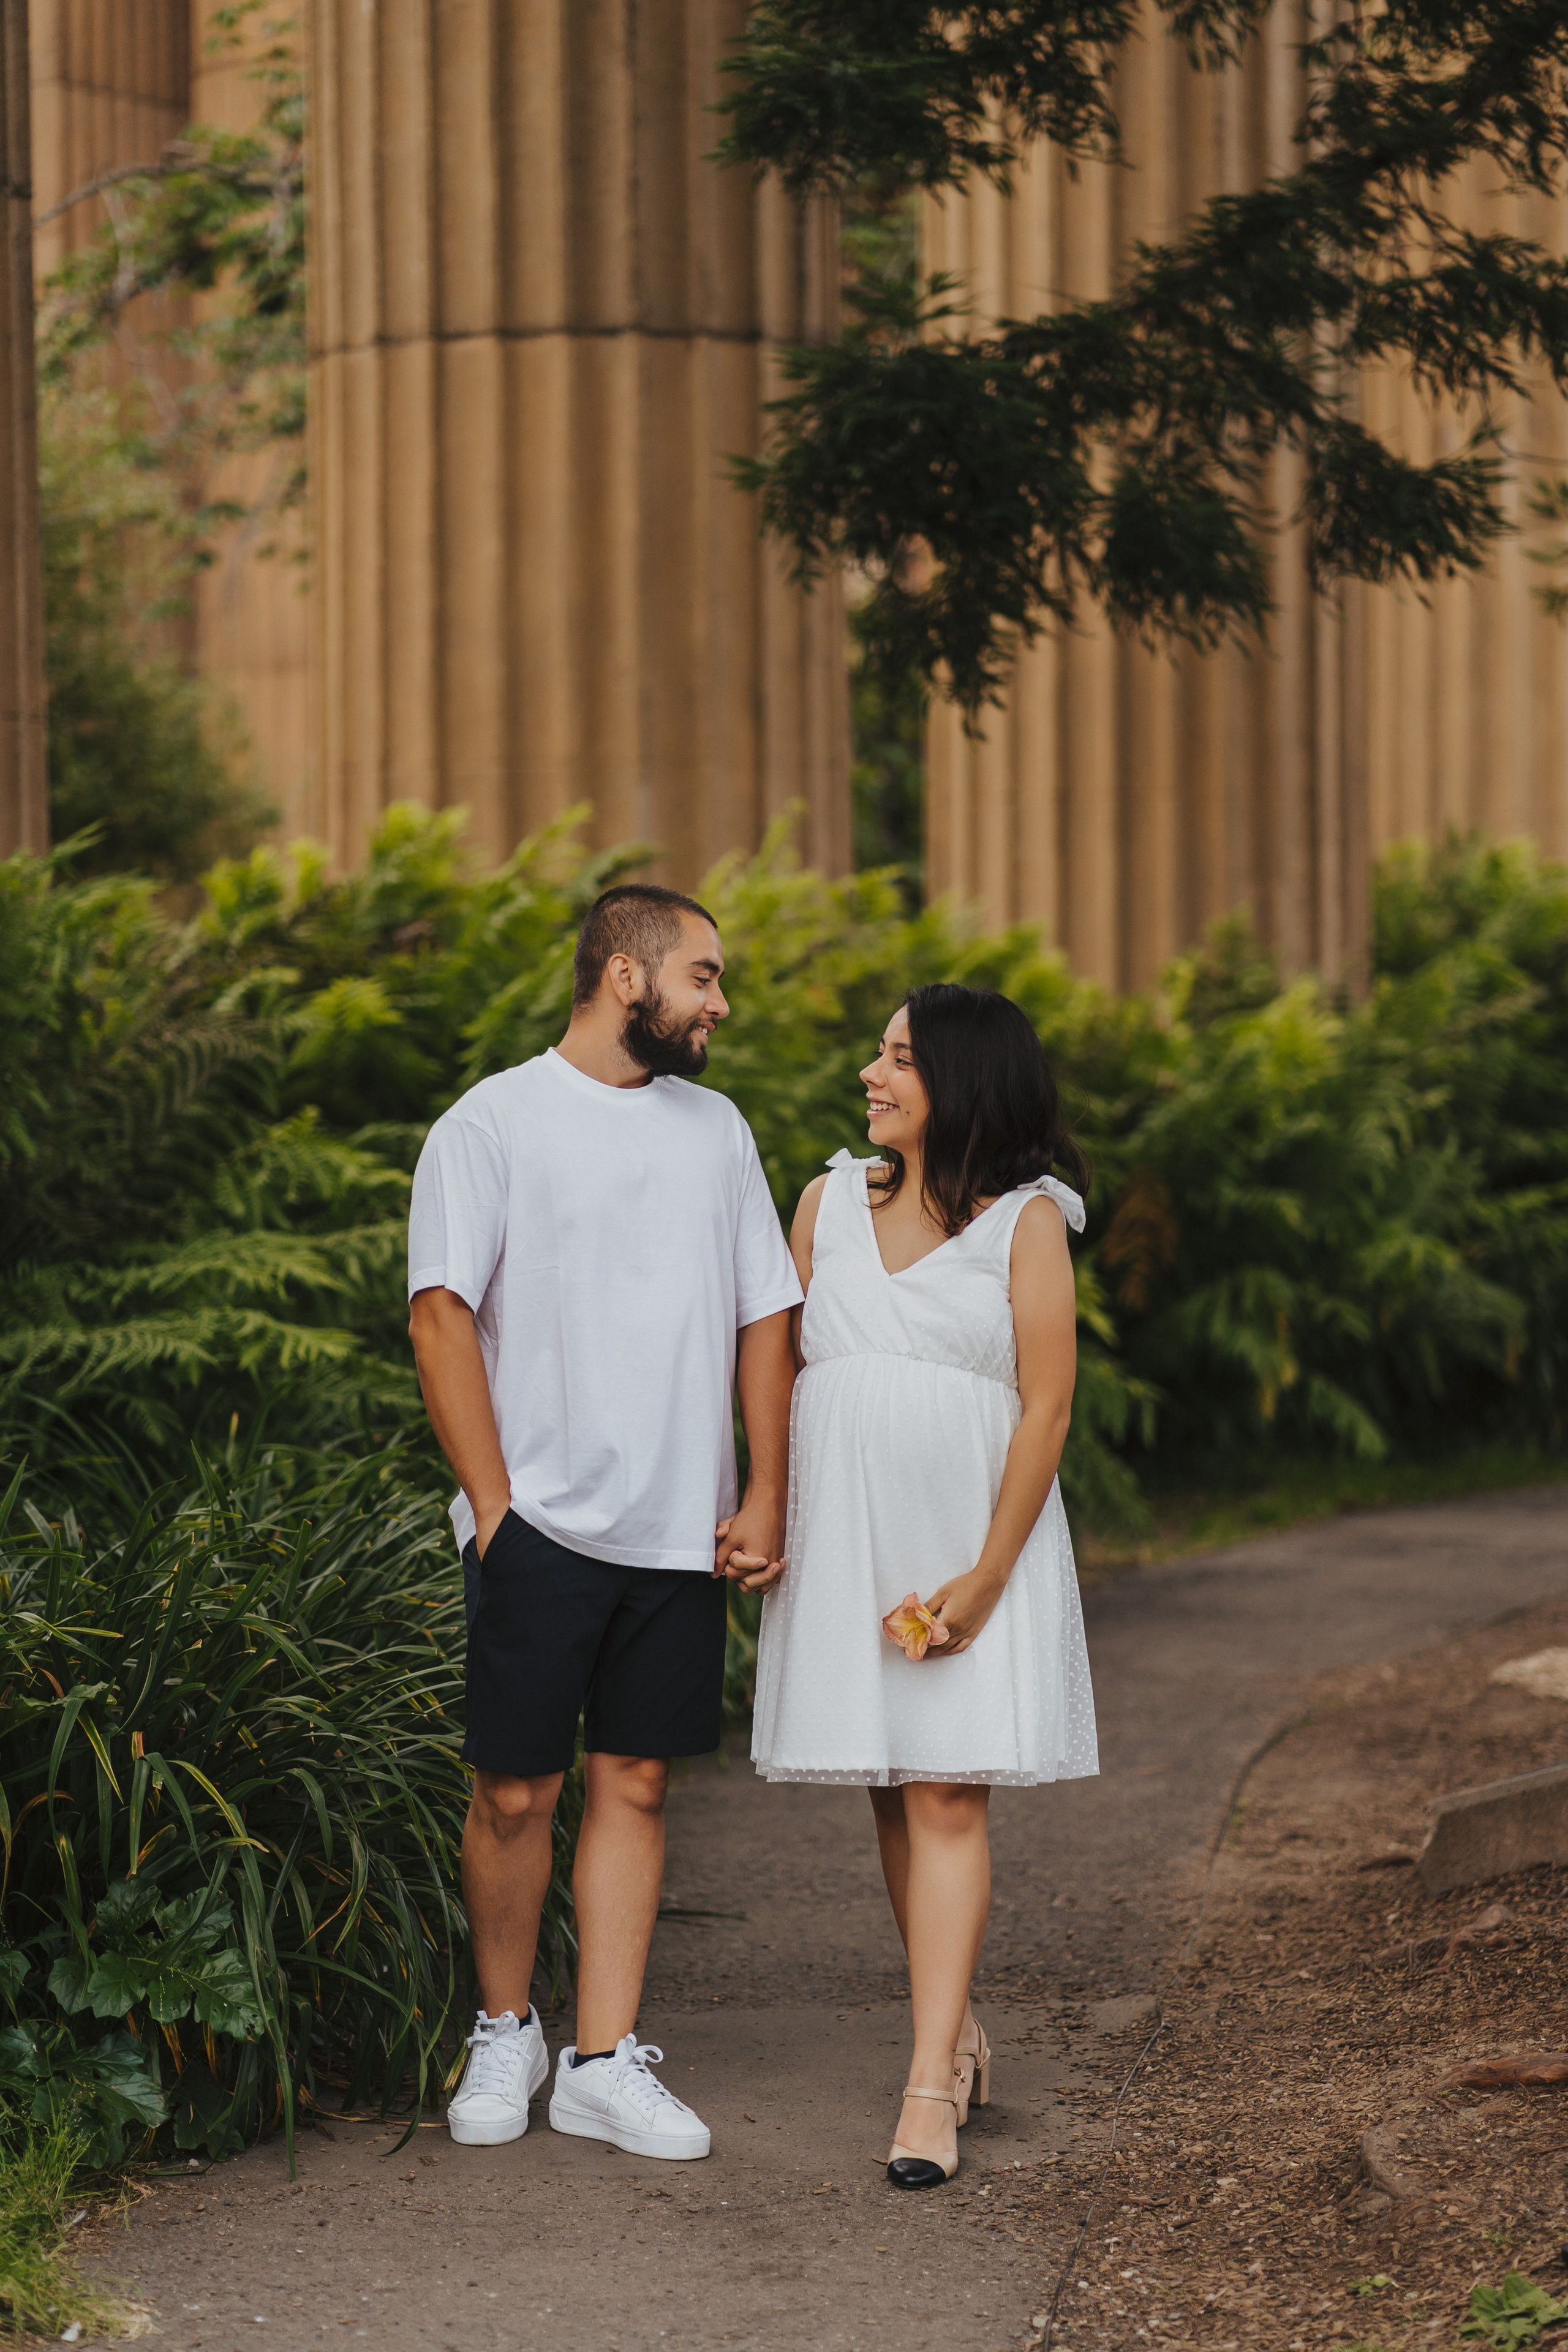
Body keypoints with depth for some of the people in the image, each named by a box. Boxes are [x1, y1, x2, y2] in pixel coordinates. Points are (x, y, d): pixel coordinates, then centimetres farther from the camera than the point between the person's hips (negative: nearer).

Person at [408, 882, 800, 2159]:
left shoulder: (715, 1130, 14)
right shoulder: (494, 1122, -3)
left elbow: (766, 1319, 15)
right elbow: (442, 1314, -8)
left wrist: (767, 1499, 6)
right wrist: (493, 1503, -12)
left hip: (680, 1530, 4)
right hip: (542, 1525, -4)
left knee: (635, 1785, 5)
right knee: (515, 1793, 0)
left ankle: (605, 2062, 9)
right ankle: (505, 2030, 19)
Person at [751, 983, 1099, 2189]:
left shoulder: (1026, 1221, -3)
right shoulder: (831, 1200, 10)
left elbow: (1046, 1409, -6)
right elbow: (782, 1363, 14)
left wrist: (984, 1577, -13)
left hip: (970, 1540, -4)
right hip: (844, 1540, 4)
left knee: (947, 1800, -9)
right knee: (893, 1799, 9)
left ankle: (930, 2090, -12)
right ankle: (959, 2027, 25)